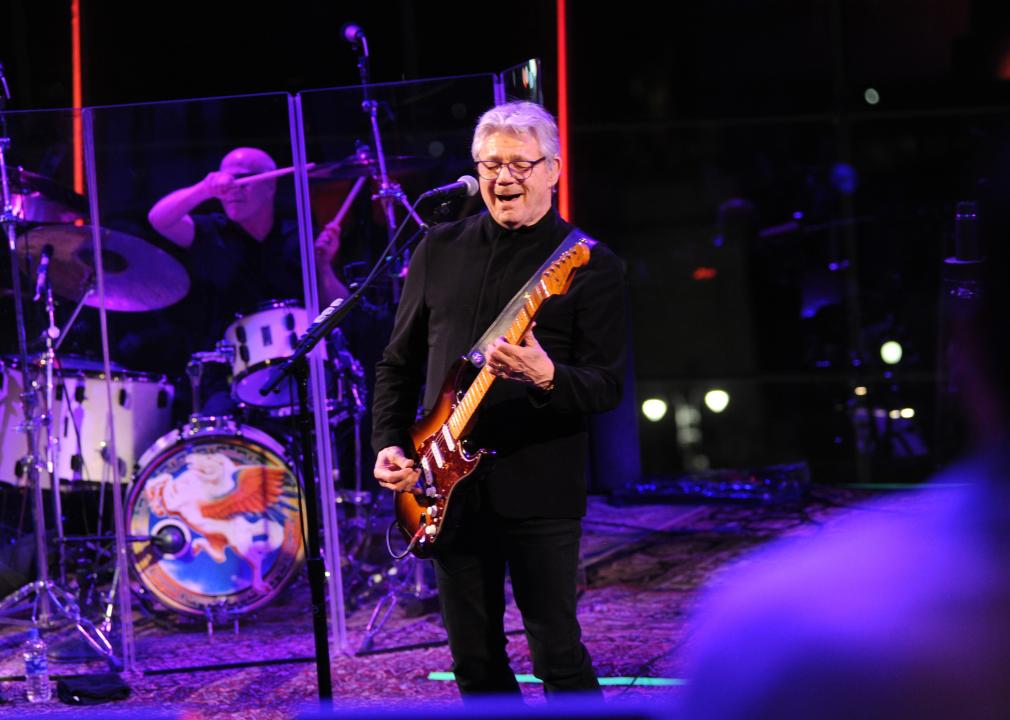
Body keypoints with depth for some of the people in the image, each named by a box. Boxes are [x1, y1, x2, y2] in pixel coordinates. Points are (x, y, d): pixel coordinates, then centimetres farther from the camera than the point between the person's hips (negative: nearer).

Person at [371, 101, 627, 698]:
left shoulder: (590, 265, -4)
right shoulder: (440, 250, 9)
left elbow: (608, 387, -8)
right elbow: (399, 362, 16)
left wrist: (546, 377, -28)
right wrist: (389, 443, 4)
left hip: (540, 488, -4)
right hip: (451, 486, 4)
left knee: (558, 656, -4)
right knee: (474, 660, 10)